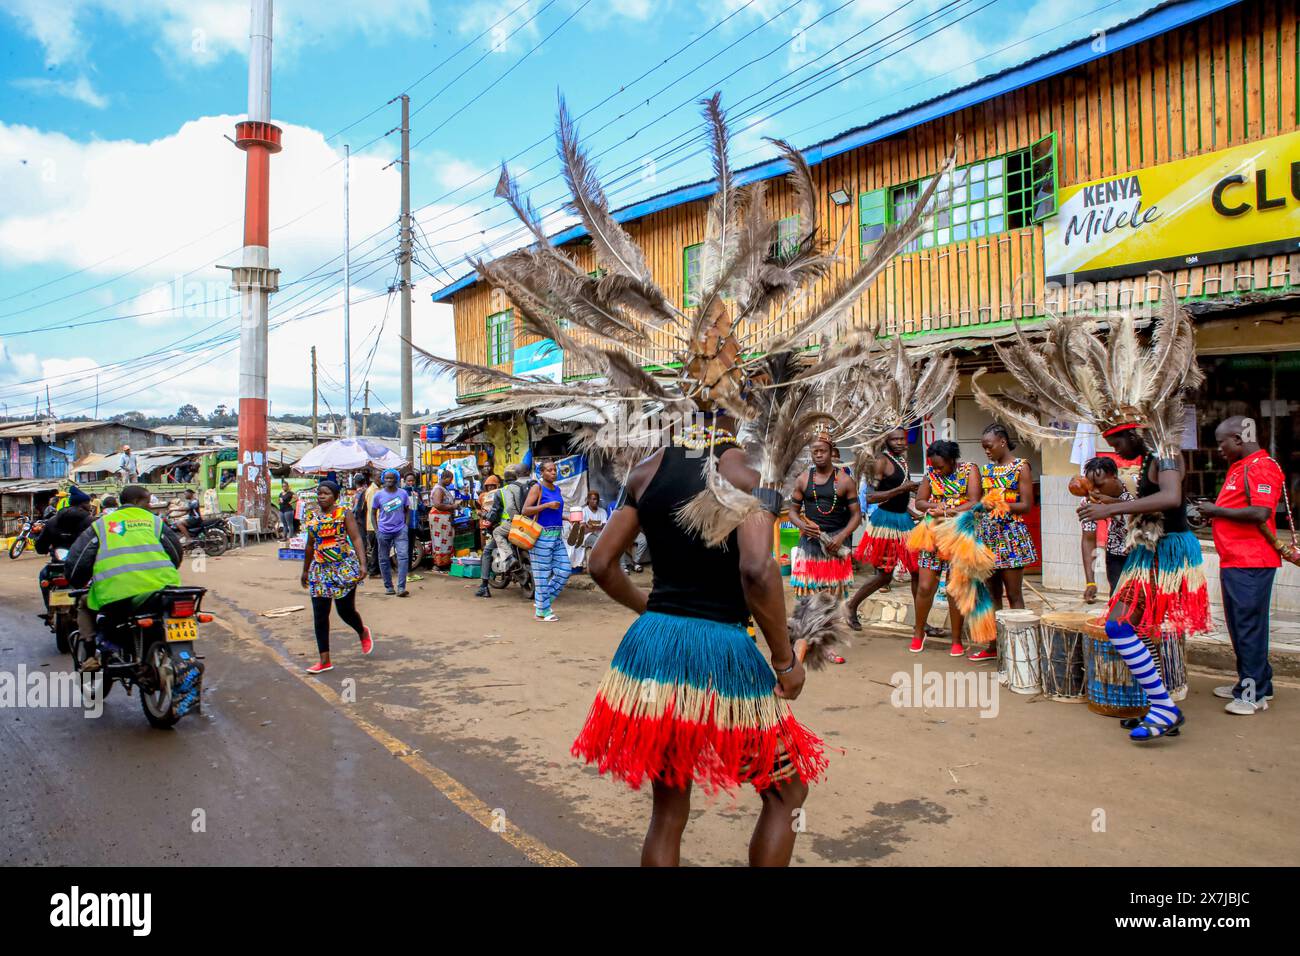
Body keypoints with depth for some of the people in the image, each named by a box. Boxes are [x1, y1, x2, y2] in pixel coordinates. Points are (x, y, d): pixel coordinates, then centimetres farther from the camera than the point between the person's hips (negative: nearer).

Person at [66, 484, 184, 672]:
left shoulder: (100, 524, 19)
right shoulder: (154, 520, 19)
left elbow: (77, 560, 11)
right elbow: (176, 552, 16)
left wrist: (78, 583, 31)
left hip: (116, 597, 0)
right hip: (160, 589, 0)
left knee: (85, 606, 31)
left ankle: (95, 652, 10)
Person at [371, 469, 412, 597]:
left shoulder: (403, 493, 2)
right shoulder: (378, 495, 0)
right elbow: (373, 513, 7)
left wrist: (404, 523, 0)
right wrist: (376, 530, -1)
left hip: (400, 531, 0)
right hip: (384, 532, 1)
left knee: (403, 556, -13)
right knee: (384, 559, 7)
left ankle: (401, 588, -13)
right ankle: (388, 587, 21)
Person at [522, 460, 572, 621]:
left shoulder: (557, 489, 16)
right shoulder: (537, 488, -6)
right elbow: (525, 510, -15)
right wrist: (547, 505, -20)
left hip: (557, 535, 8)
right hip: (542, 535, -8)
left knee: (564, 570, 4)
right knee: (542, 574, -3)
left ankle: (541, 601, 18)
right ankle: (542, 611, 6)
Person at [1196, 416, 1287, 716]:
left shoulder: (1261, 467, -14)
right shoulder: (1239, 467, 18)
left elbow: (1260, 513, -26)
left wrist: (1217, 511, -16)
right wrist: (1212, 511, 9)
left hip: (1251, 564, -10)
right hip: (1234, 561, 10)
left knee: (1249, 626, -5)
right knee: (1239, 625, 17)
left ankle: (1255, 694, 1)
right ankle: (1250, 683, 27)